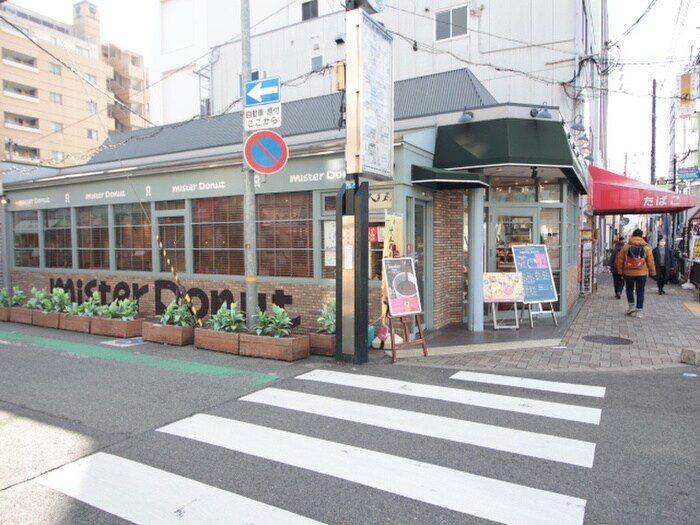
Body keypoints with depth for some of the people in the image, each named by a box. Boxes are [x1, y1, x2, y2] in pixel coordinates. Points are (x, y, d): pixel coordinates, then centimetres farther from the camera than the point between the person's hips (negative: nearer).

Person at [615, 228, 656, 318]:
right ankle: (639, 311, 7)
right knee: (640, 292, 5)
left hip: (628, 273, 0)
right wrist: (653, 273, 9)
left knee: (629, 290, 19)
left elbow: (620, 260, 0)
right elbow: (650, 262, 0)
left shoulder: (626, 246, -2)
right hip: (641, 274, 0)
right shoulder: (646, 247, -2)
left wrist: (620, 271, 9)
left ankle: (631, 306, 9)